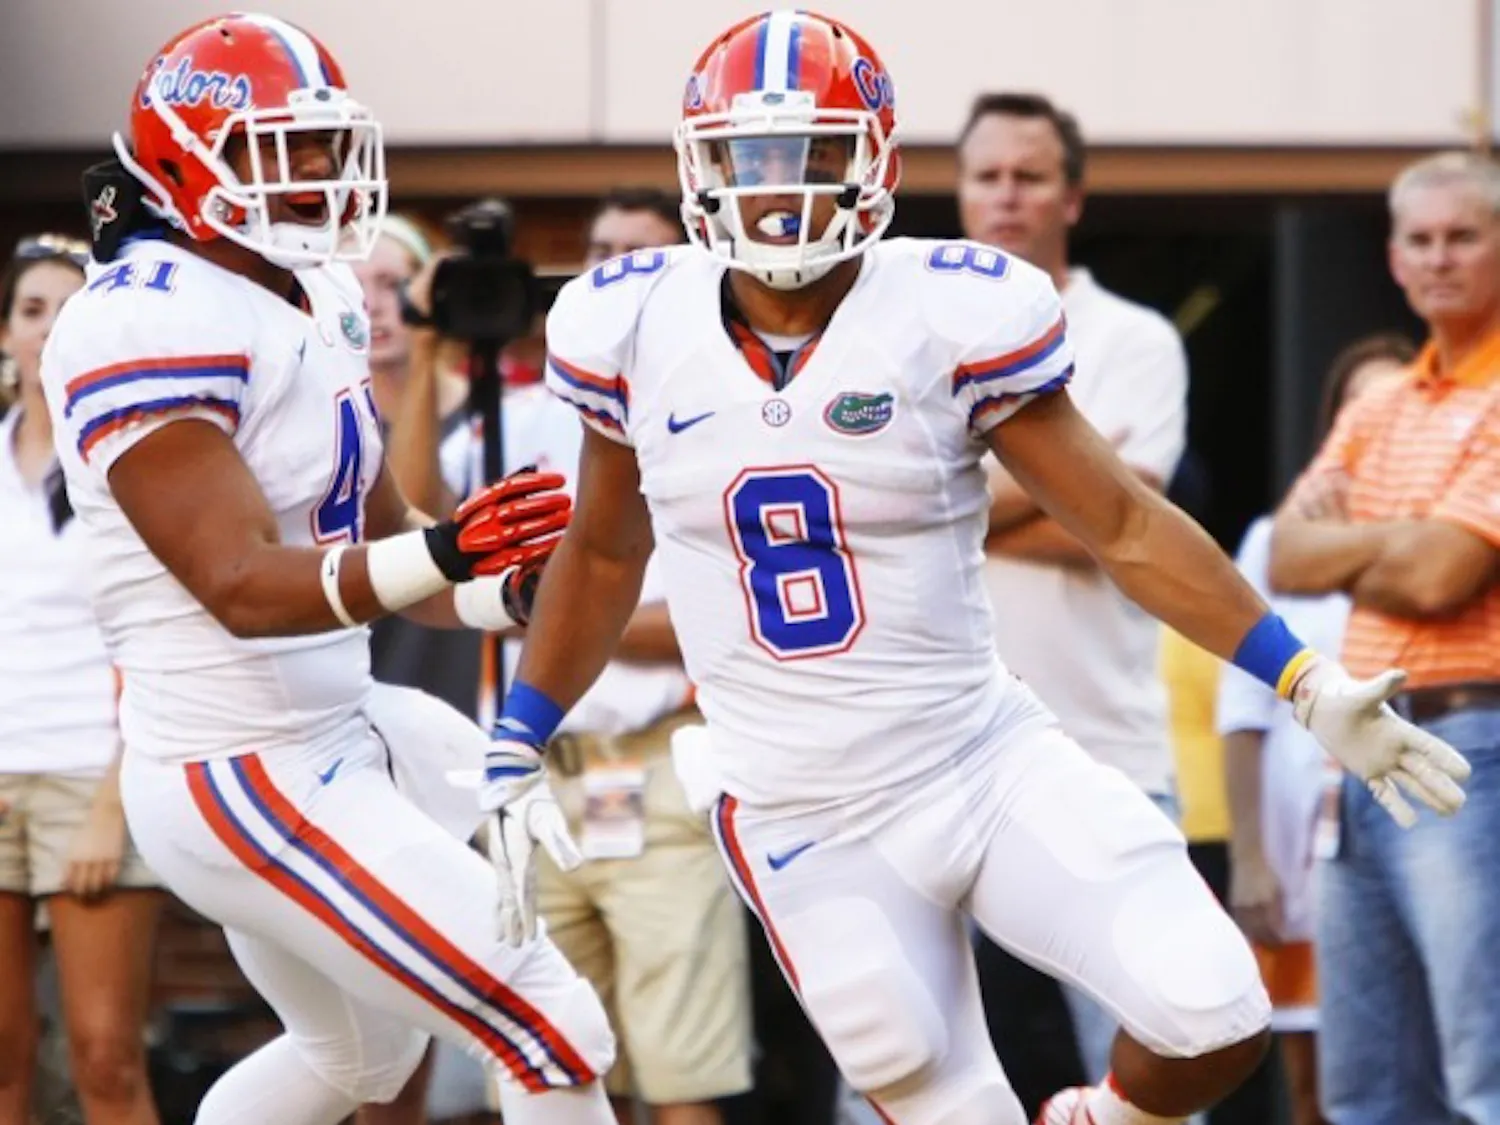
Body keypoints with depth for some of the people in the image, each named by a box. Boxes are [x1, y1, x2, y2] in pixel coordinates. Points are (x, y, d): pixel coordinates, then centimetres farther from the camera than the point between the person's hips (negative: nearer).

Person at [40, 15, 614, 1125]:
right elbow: (242, 585, -28)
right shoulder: (152, 324, -21)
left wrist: (509, 596, 0)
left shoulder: (315, 306, 10)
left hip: (330, 749, 11)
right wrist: (443, 555, -43)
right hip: (249, 782, -11)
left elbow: (377, 535, 19)